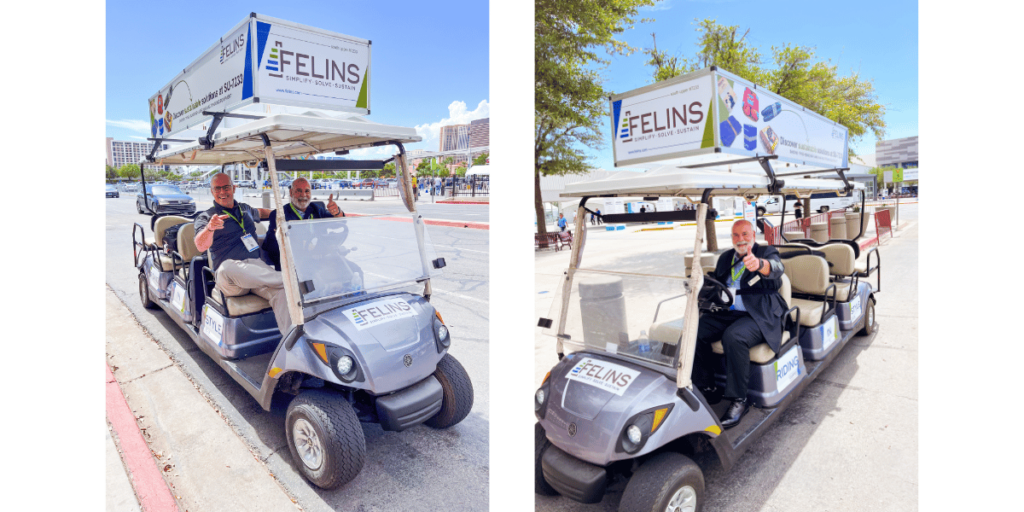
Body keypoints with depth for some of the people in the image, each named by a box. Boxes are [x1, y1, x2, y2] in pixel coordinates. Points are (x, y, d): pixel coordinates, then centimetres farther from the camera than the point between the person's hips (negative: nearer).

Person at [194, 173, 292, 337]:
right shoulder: (205, 217, 10)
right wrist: (209, 228, -30)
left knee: (281, 291, -30)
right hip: (229, 281, -3)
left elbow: (259, 212, 52)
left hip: (256, 265, 3)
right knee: (227, 268, -42)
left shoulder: (245, 209, 25)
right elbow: (201, 246, -11)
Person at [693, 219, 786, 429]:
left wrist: (759, 264, -44)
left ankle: (738, 399, -22)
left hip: (759, 315, -5)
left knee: (733, 337, -36)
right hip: (726, 313, 6)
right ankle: (706, 388, -6)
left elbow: (776, 268, -19)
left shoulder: (767, 252, 5)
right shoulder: (725, 258, 22)